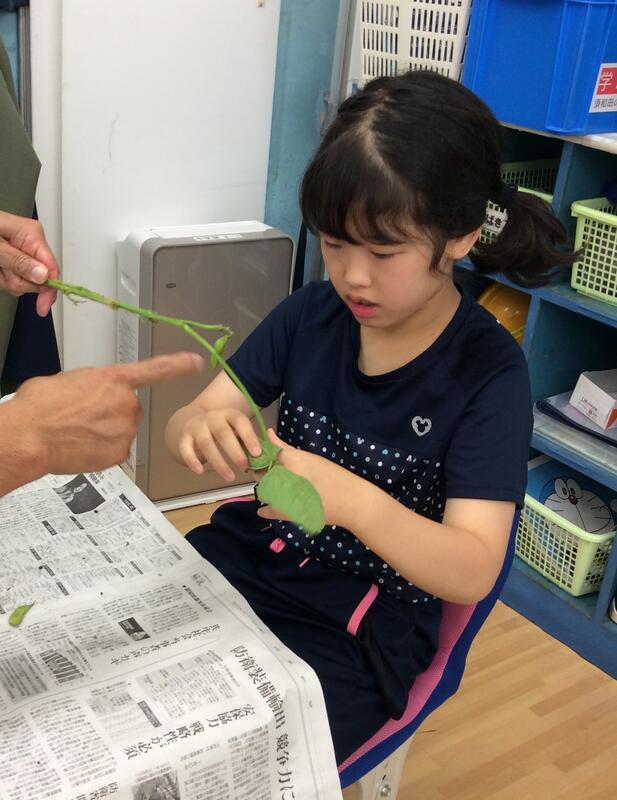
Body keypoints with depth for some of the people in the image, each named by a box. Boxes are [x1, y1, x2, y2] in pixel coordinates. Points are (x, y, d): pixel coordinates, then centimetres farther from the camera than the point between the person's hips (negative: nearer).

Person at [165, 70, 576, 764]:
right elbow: (184, 423, -4)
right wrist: (200, 428, -29)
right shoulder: (311, 314, -3)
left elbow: (473, 572, -21)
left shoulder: (489, 373, -15)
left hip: (359, 632, -4)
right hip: (243, 558, 4)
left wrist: (355, 502, -39)